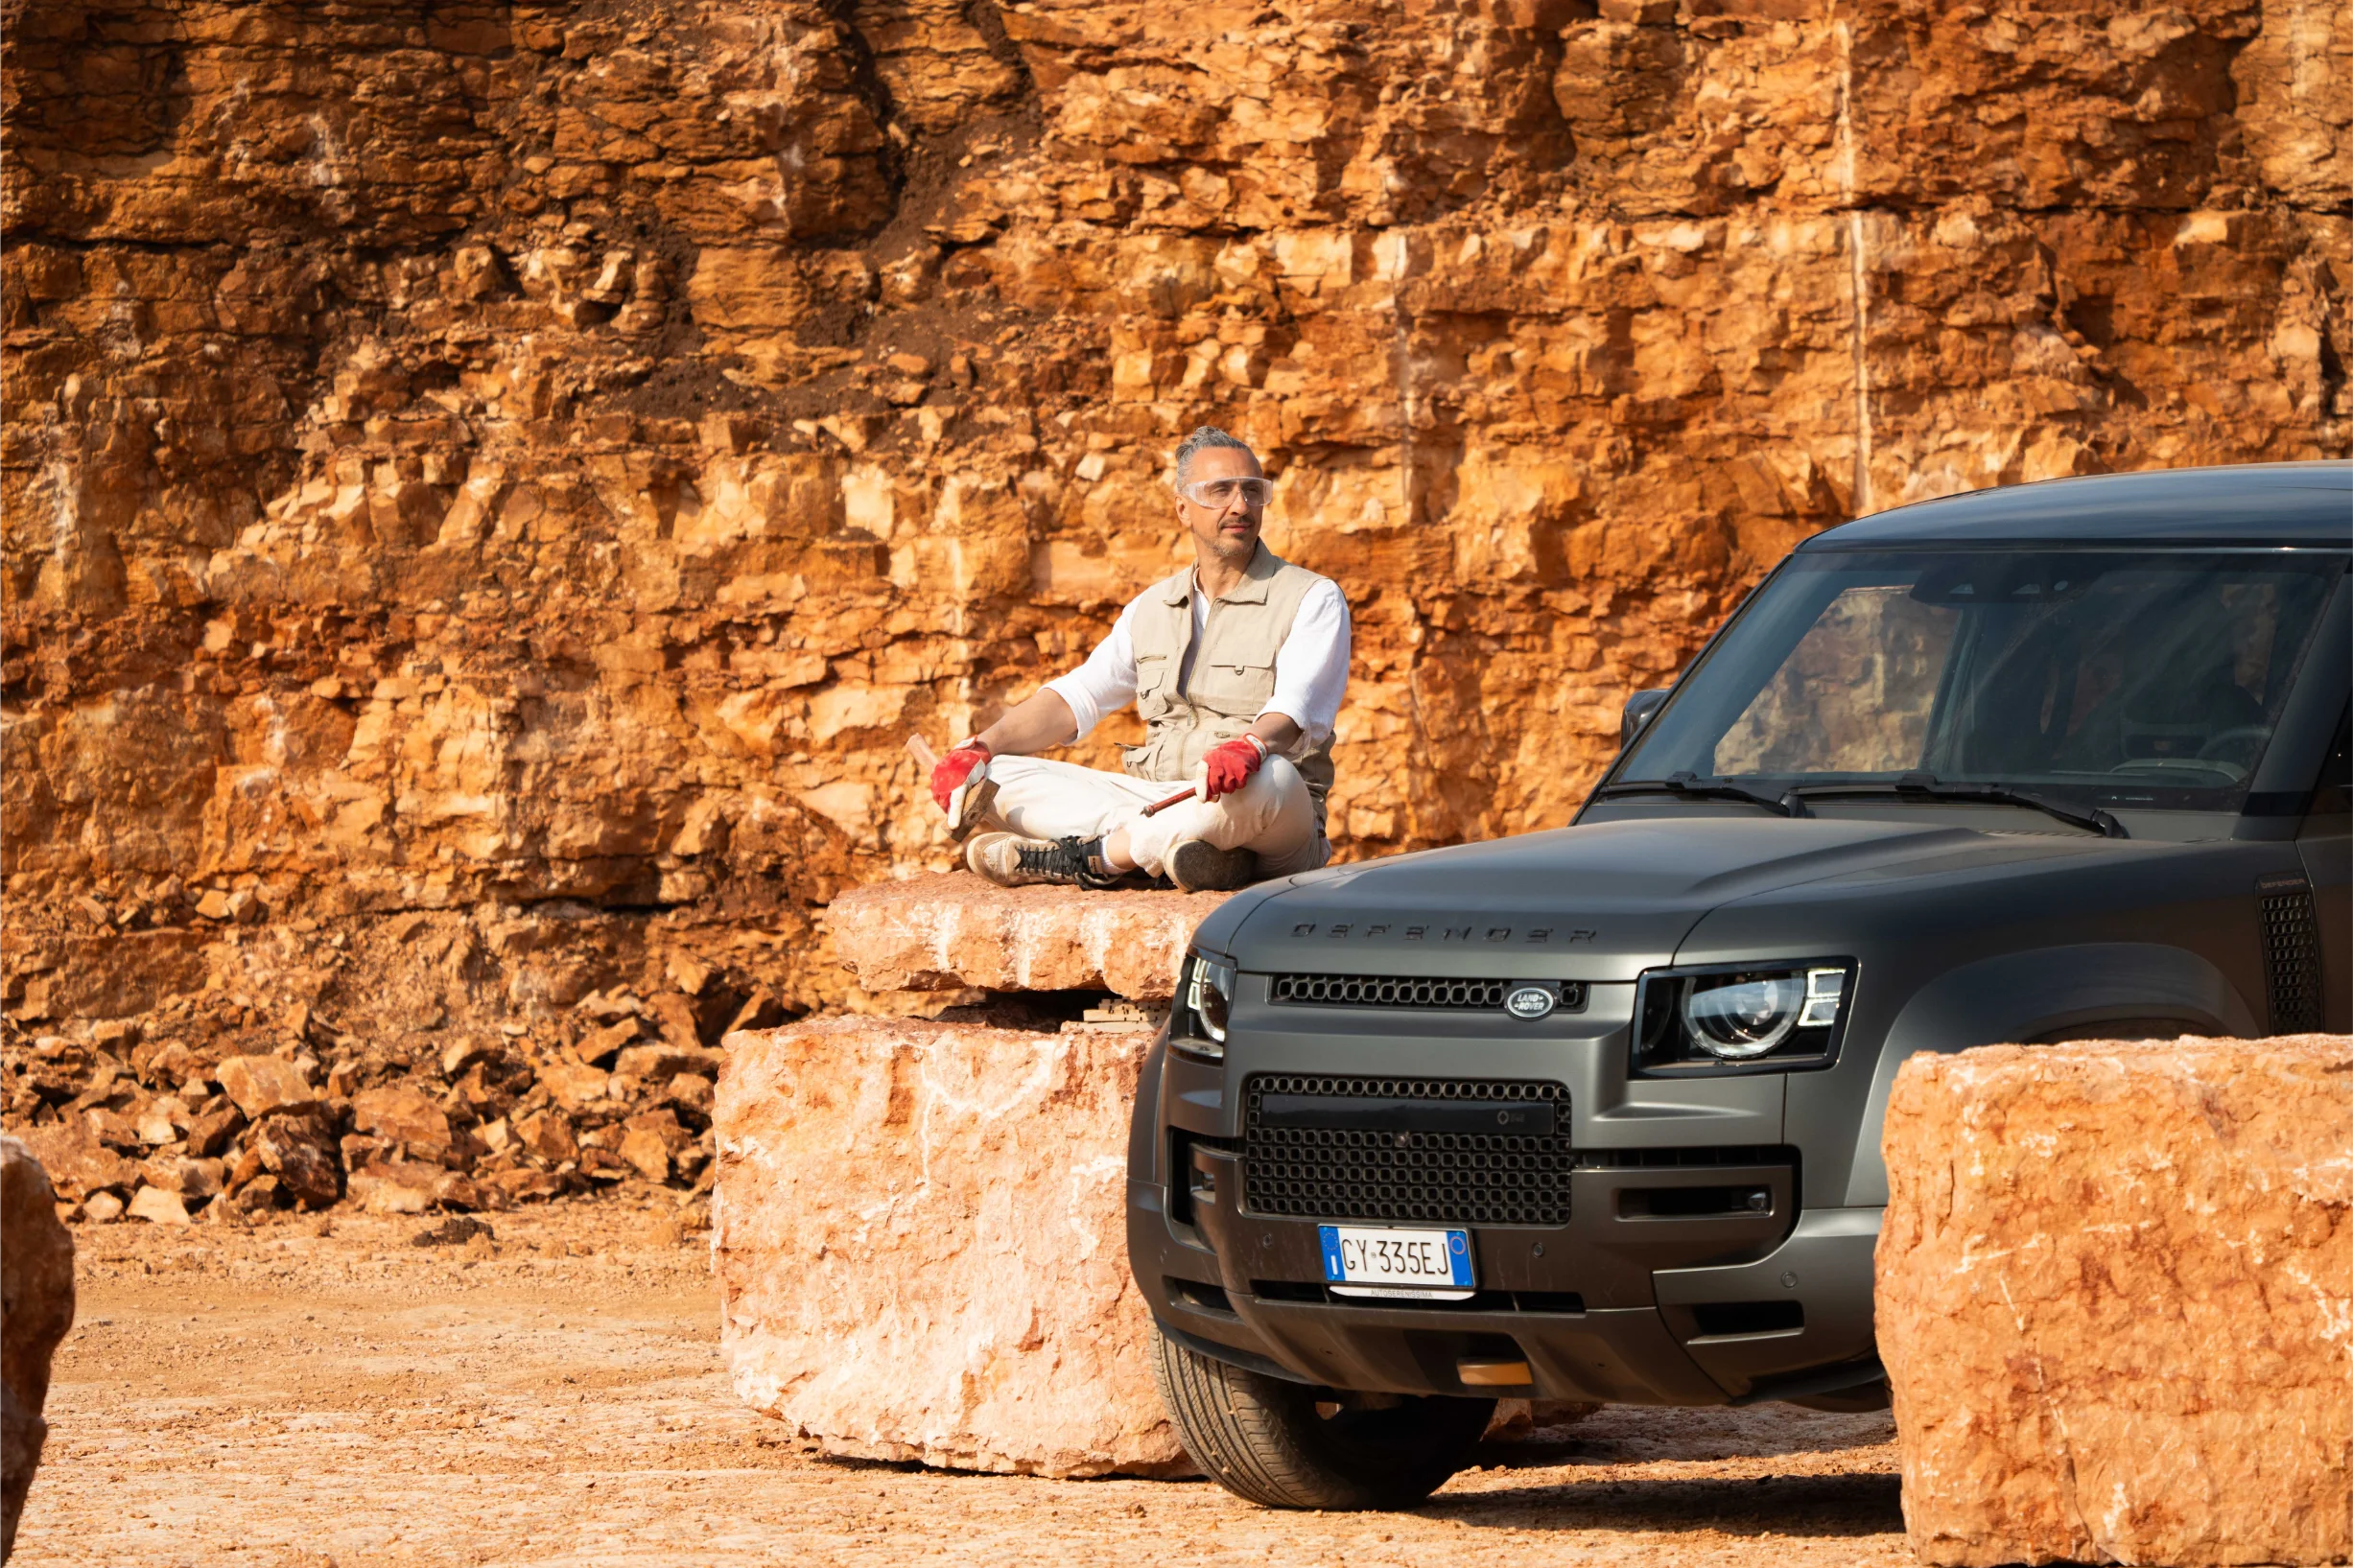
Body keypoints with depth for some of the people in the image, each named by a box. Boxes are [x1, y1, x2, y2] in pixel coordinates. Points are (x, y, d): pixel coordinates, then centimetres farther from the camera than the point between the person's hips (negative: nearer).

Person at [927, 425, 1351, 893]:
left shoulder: (1313, 600, 2)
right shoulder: (1154, 606, 20)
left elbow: (1295, 707, -16)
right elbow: (1075, 698, 18)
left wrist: (1248, 747, -40)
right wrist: (980, 748, 1)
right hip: (1156, 806, 5)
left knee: (1268, 779, -42)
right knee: (993, 775, -14)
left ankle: (1088, 858, -33)